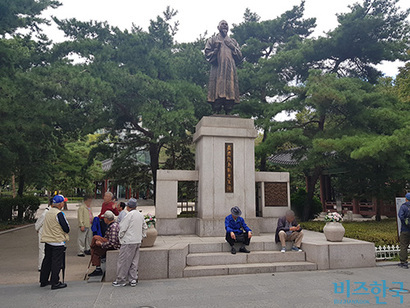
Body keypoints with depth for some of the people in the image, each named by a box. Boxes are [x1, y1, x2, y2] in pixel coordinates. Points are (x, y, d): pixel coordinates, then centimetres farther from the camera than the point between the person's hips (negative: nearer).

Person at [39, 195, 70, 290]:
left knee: (47, 260, 19)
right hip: (58, 242, -8)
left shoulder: (48, 212, 7)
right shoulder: (59, 214, -19)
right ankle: (55, 283, 5)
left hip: (47, 241, 8)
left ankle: (43, 281, 30)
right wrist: (66, 231, 3)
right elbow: (66, 228, -17)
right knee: (57, 262, 0)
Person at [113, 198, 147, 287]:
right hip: (138, 241, 8)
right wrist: (141, 236, 24)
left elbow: (122, 227, -12)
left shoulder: (129, 215, -13)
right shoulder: (140, 215, 10)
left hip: (128, 241, -7)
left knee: (123, 261, 3)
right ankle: (133, 280, 16)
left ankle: (121, 280, 10)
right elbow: (144, 227, 18)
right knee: (134, 261, 13)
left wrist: (120, 236, 3)